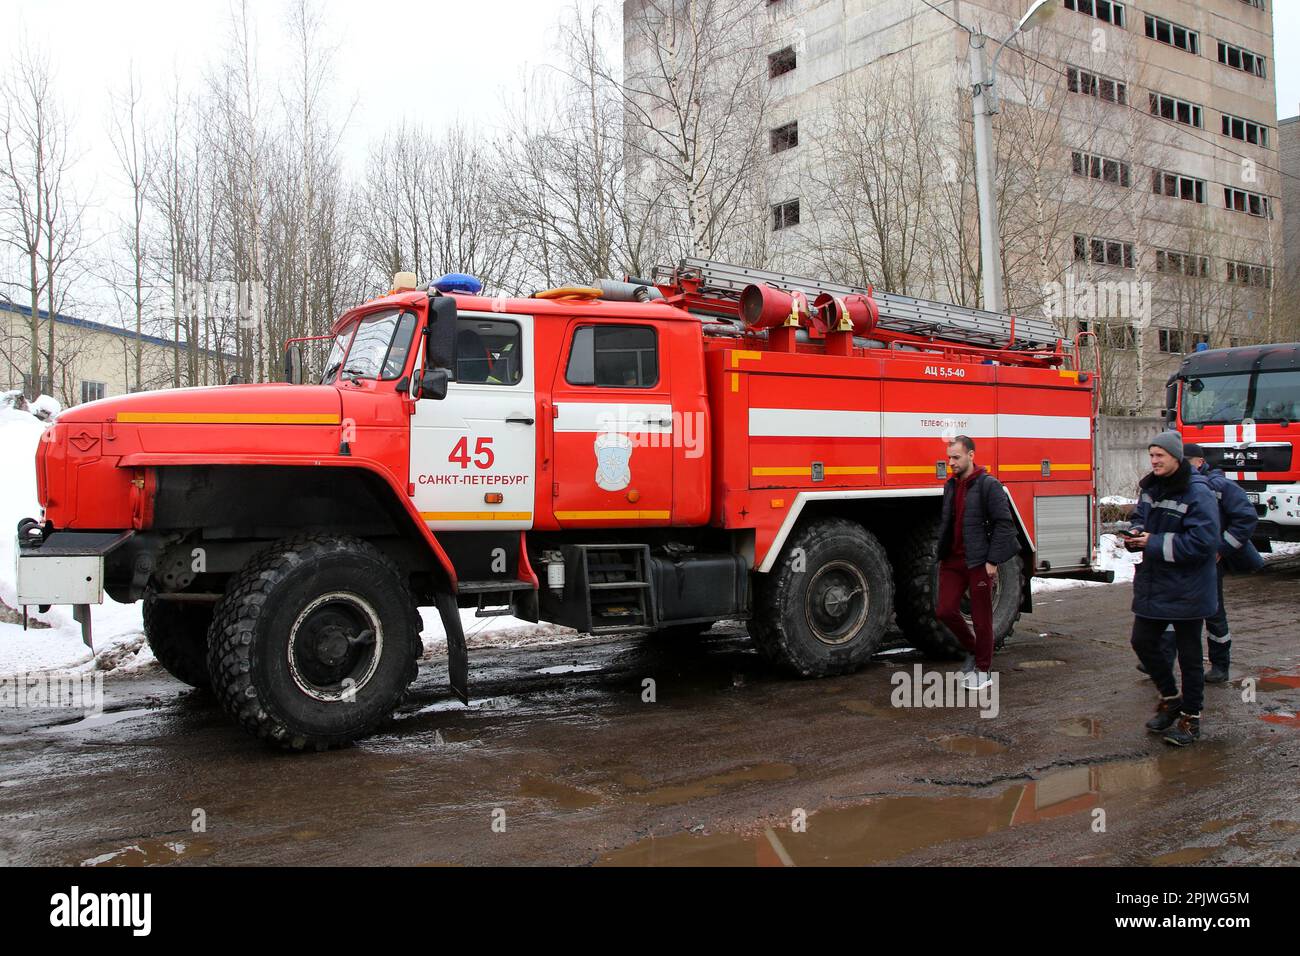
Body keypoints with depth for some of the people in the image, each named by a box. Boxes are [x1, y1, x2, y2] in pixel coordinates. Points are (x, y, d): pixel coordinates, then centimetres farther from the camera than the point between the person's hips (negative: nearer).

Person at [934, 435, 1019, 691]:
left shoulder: (988, 485, -10)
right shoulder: (951, 486, 12)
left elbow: (1004, 524, -12)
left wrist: (993, 560, -16)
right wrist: (941, 556, 17)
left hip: (978, 562, -6)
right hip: (952, 560, 6)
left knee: (981, 618, 3)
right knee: (945, 611, 0)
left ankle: (983, 670, 16)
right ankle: (973, 649, 24)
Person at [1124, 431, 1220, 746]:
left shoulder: (1198, 493, -18)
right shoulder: (1150, 488, 7)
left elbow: (1201, 542, -24)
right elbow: (1140, 519, 22)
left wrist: (1155, 543, -22)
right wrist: (1136, 534, -1)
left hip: (1186, 589, -8)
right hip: (1153, 584, 8)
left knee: (1188, 654, 5)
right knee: (1143, 641, 13)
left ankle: (1191, 716, 20)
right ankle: (1170, 699, 33)